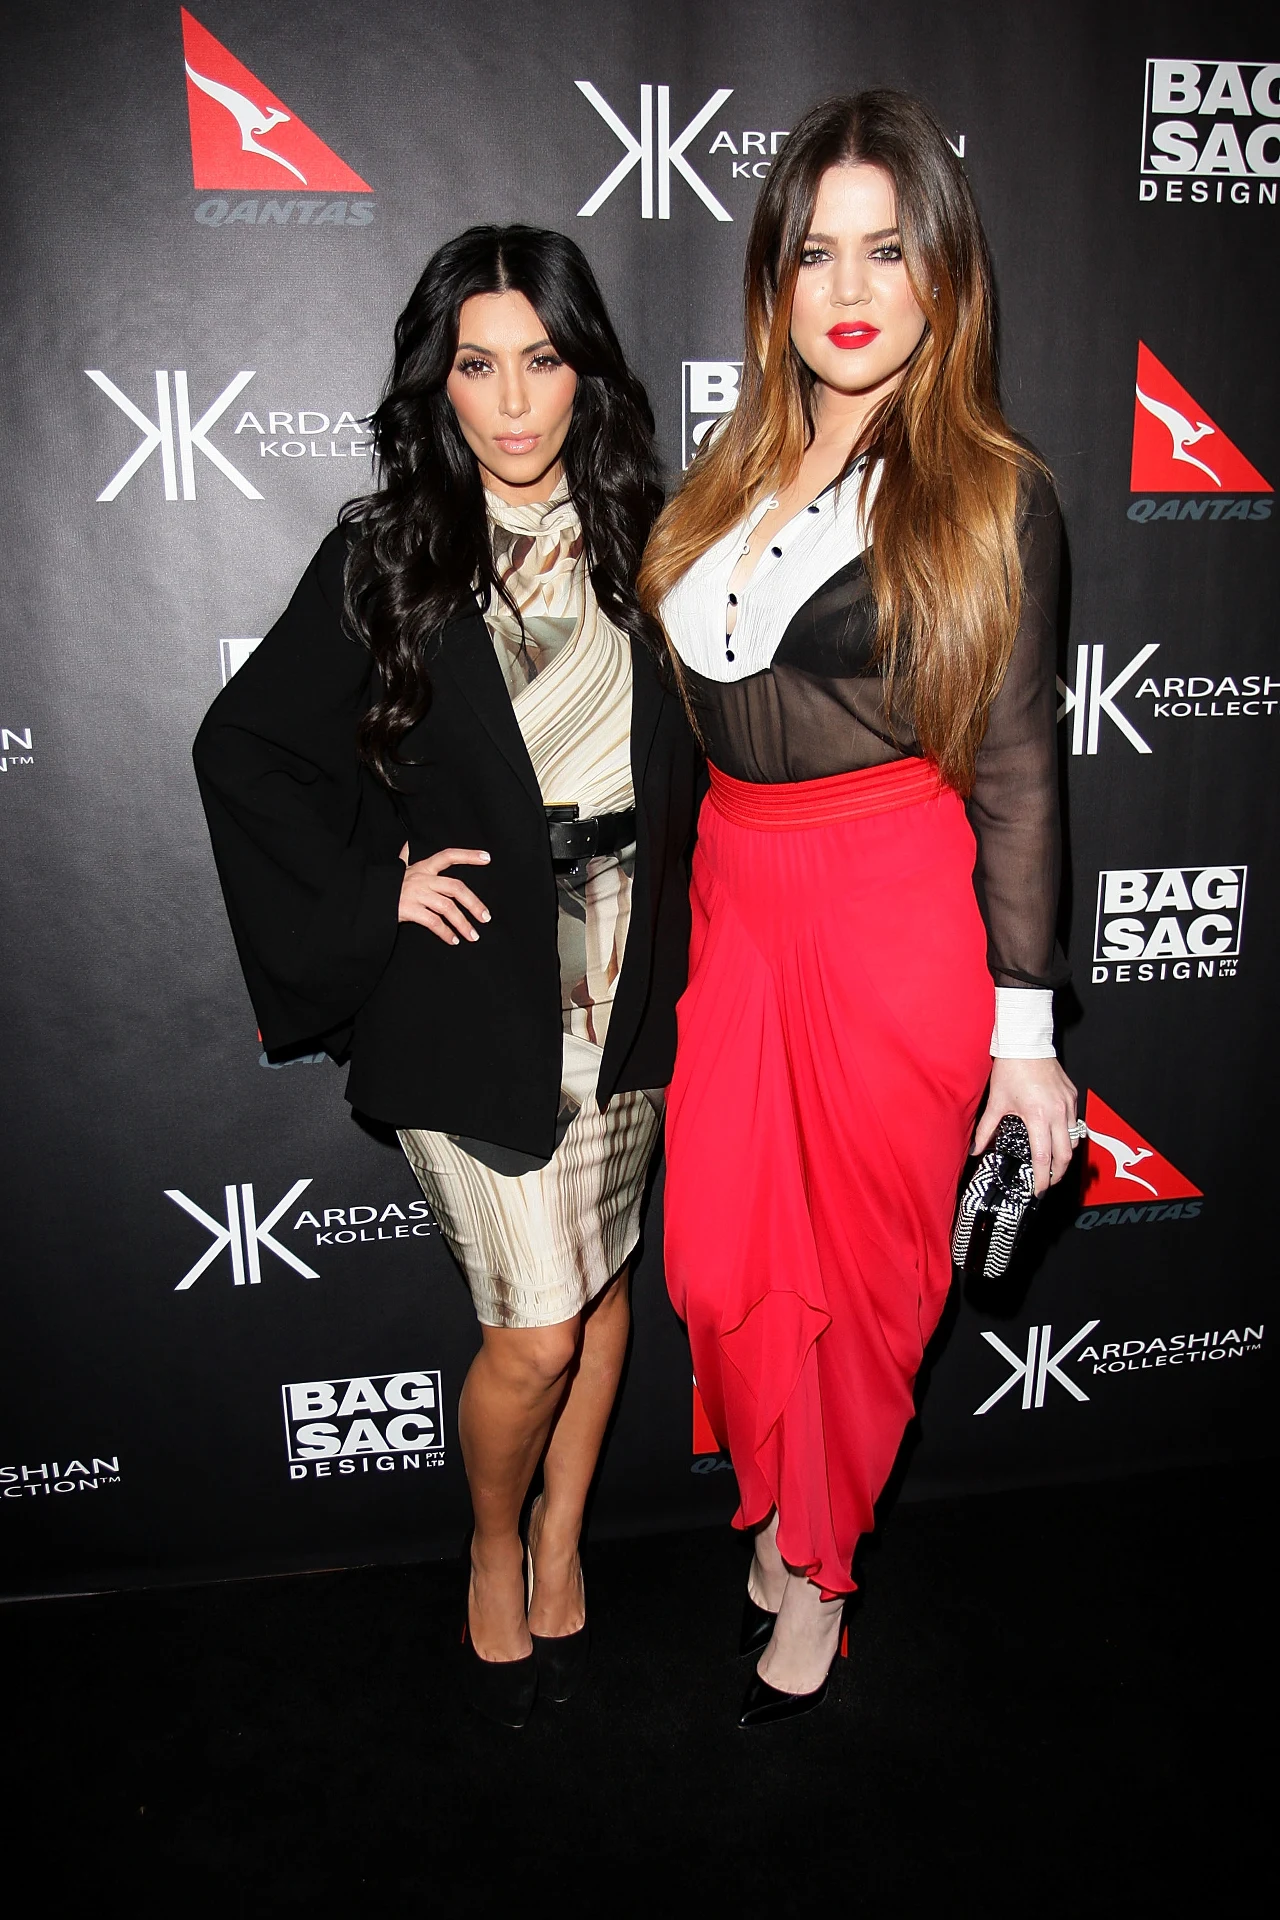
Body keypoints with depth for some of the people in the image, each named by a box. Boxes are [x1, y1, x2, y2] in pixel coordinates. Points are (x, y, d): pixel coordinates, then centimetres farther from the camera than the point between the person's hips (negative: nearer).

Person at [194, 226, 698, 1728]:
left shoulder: (634, 538, 4)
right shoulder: (383, 557, -5)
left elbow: (684, 750, 14)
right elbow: (241, 748, 0)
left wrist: (664, 931, 3)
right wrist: (371, 889, -8)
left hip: (622, 980, 4)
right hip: (473, 987, -4)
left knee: (603, 1275, 15)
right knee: (535, 1327, -2)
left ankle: (563, 1545, 39)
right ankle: (492, 1554, 30)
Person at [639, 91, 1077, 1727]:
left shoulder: (992, 496, -3)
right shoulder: (733, 468, 11)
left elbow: (1012, 769, -4)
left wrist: (1025, 1029, -5)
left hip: (900, 910, -4)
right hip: (735, 896, 5)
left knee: (863, 1256, 8)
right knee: (723, 1255, 7)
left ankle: (817, 1564, 33)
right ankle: (786, 1504, 37)